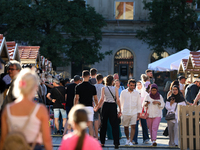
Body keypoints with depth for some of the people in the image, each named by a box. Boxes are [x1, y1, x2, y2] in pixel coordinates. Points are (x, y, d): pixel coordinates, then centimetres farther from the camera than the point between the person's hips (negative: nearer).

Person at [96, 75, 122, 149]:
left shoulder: (103, 88, 0)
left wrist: (98, 107, 1)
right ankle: (116, 143, -8)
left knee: (103, 124, 11)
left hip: (105, 106, 1)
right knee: (114, 125, 0)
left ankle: (102, 142, 14)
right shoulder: (115, 88, 1)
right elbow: (118, 100, -3)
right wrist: (120, 110, 2)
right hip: (113, 106, -1)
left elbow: (102, 99, -10)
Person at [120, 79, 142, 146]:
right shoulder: (123, 92, 3)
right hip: (125, 112, 0)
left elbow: (139, 103, 9)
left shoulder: (136, 93, 5)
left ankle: (131, 141, -9)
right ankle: (127, 139, 31)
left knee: (133, 126, -12)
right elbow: (121, 102, 7)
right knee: (126, 127, 8)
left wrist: (138, 112, 5)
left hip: (134, 113, 0)